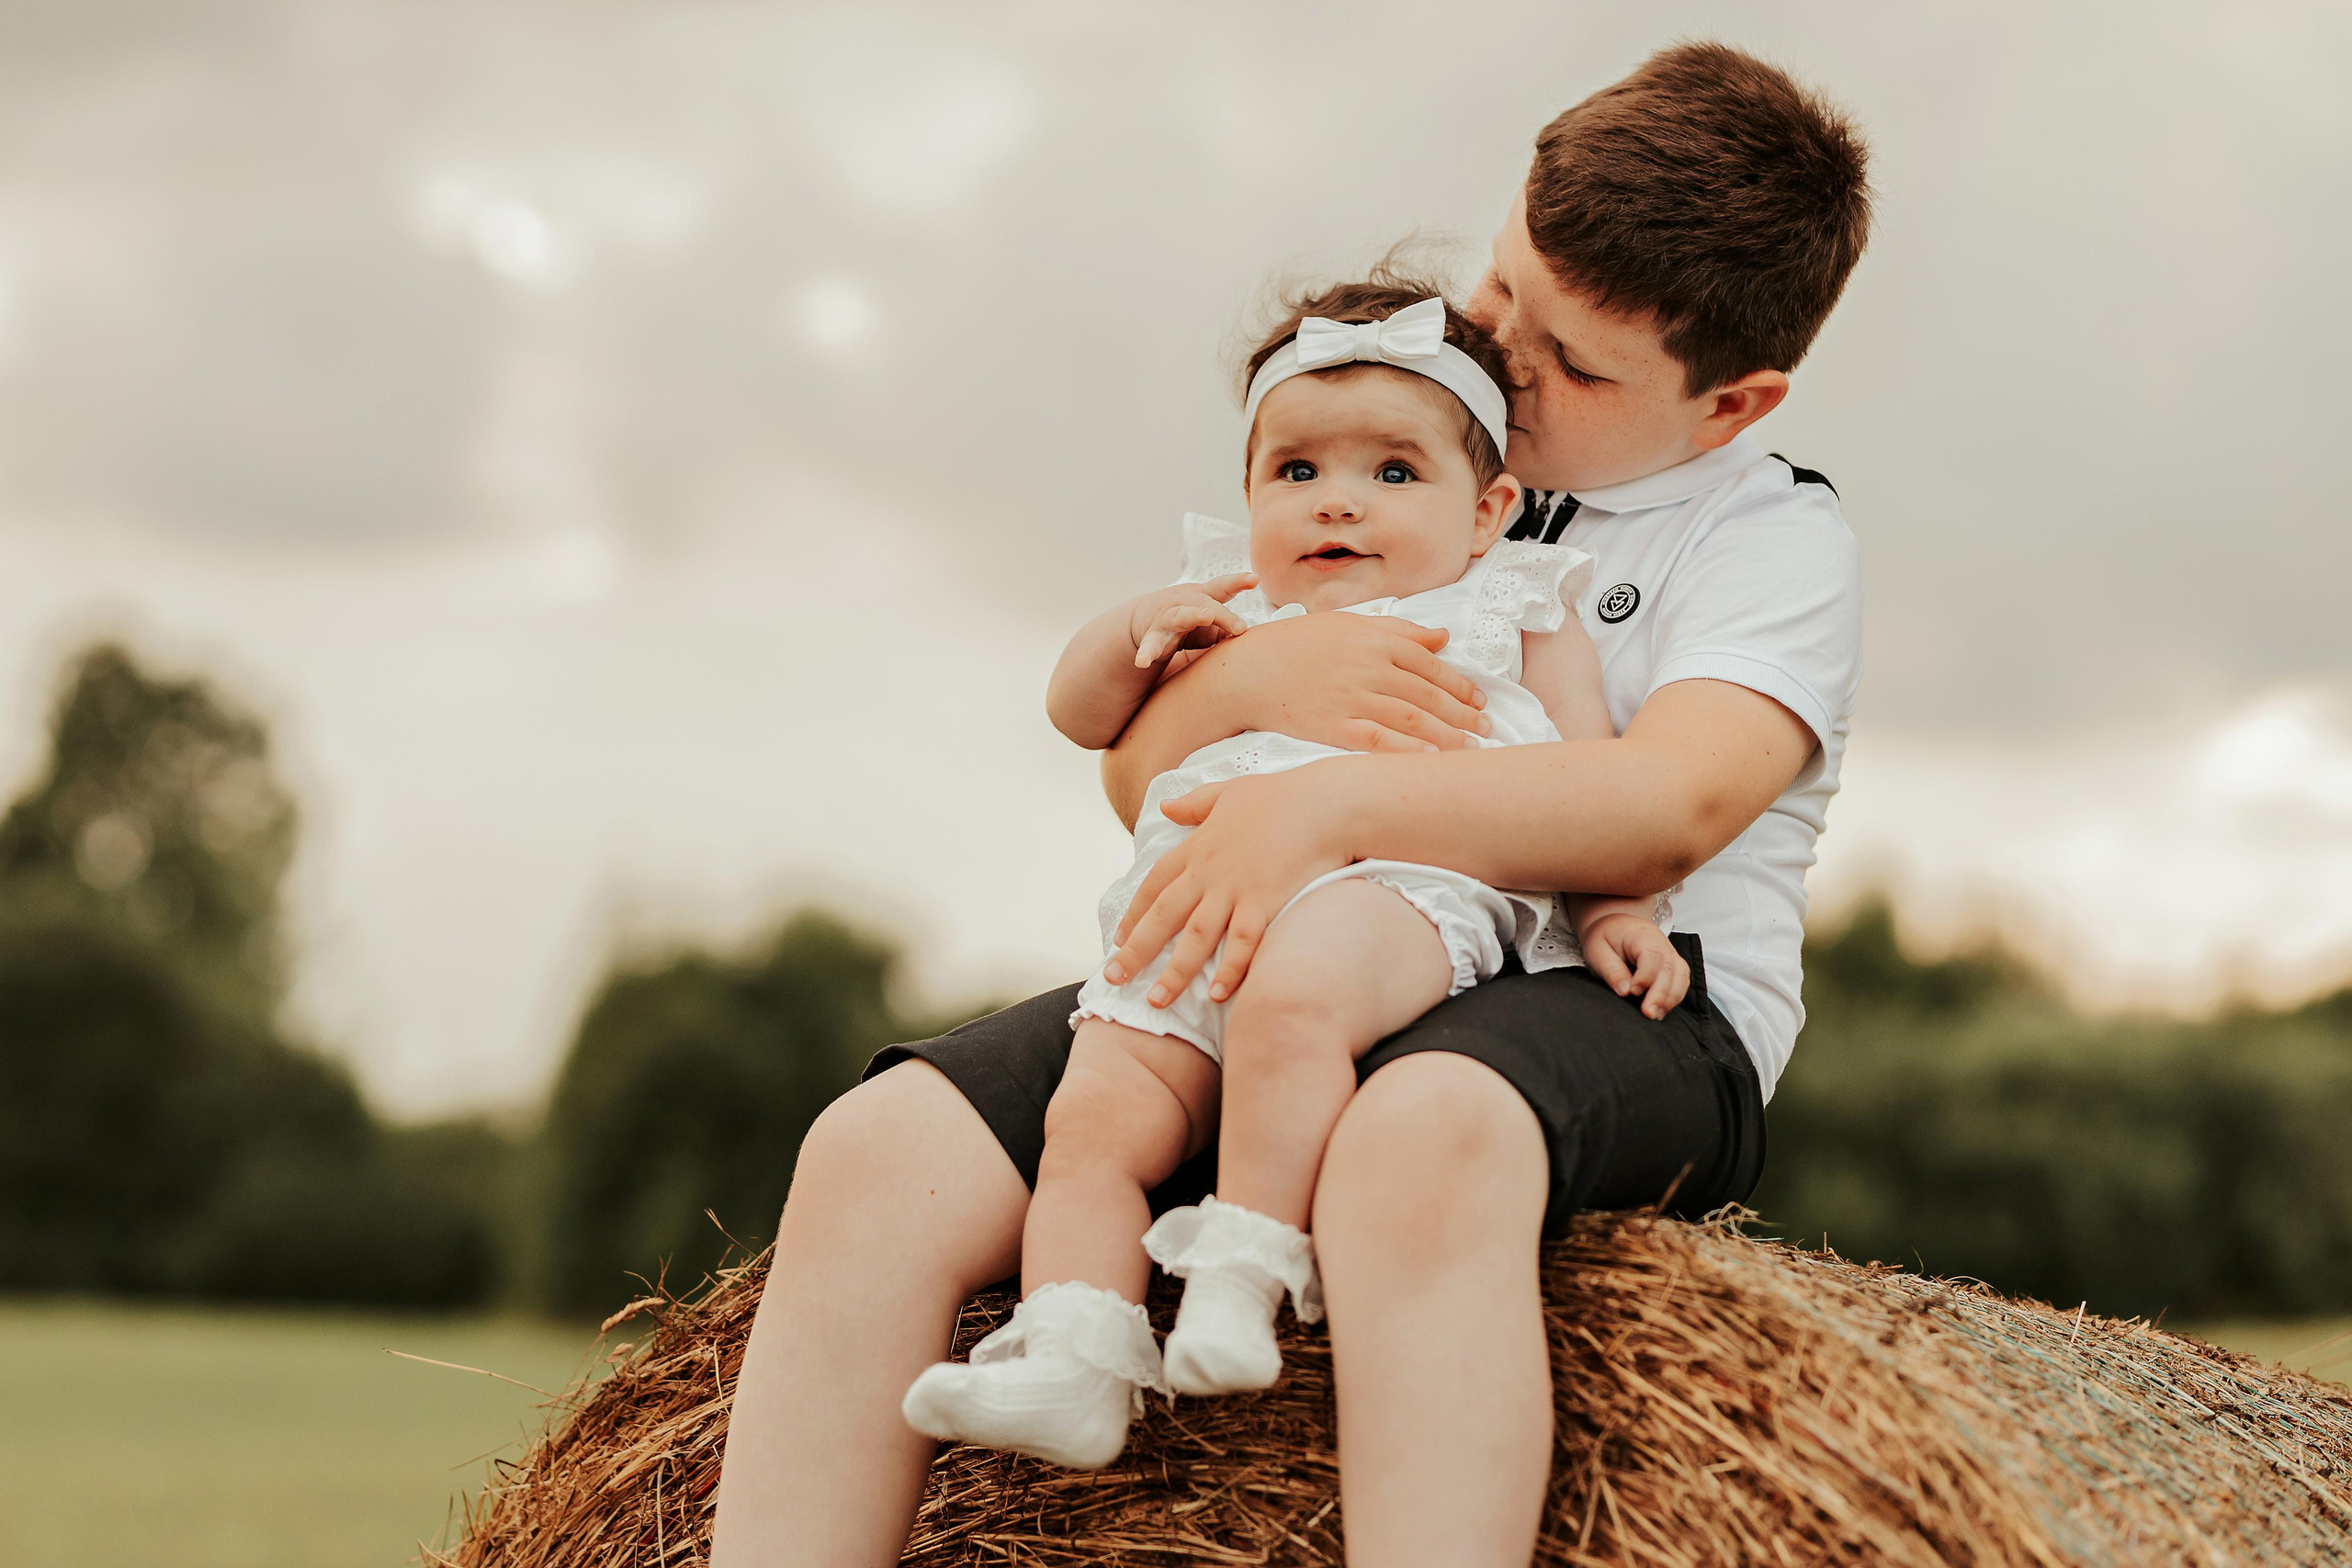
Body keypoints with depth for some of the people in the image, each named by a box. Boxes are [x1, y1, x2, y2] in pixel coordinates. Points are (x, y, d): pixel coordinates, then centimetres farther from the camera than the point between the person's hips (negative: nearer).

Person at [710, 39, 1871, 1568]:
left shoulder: (1778, 536, 6)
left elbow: (1673, 805, -16)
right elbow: (1141, 772, 17)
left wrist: (1327, 803, -26)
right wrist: (1256, 672, -7)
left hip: (1621, 1004, -5)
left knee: (1421, 1138, -44)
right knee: (881, 1150, -19)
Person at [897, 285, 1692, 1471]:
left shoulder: (1511, 617, 23)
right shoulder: (1233, 616, 34)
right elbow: (1080, 713, 33)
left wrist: (1617, 911, 1)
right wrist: (1142, 628, 12)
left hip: (1405, 887, -5)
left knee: (1297, 992, -39)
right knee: (1093, 1118, -18)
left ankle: (1243, 1274, -35)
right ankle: (1071, 1370, -26)